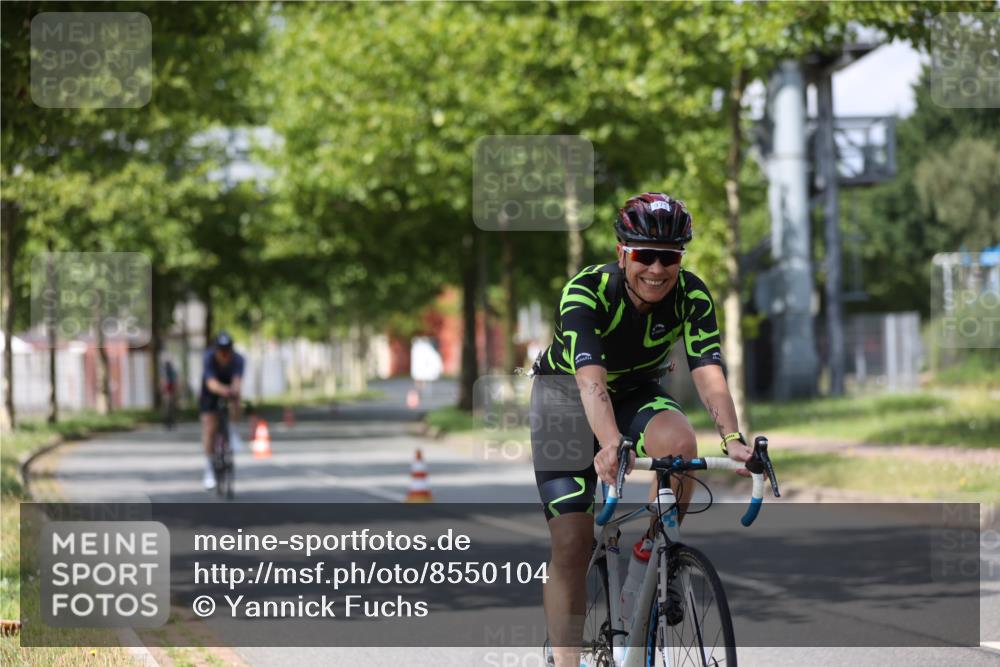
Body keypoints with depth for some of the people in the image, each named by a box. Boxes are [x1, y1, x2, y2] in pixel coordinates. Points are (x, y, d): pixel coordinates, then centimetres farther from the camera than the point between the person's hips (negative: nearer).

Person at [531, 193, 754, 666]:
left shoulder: (692, 296, -20)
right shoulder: (585, 292, -30)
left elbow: (708, 373, -30)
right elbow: (590, 378, -43)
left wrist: (732, 440, -47)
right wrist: (610, 445, -60)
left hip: (636, 394, 3)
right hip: (567, 398, -2)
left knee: (680, 443, -33)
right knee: (571, 547, -11)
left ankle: (651, 555, -11)